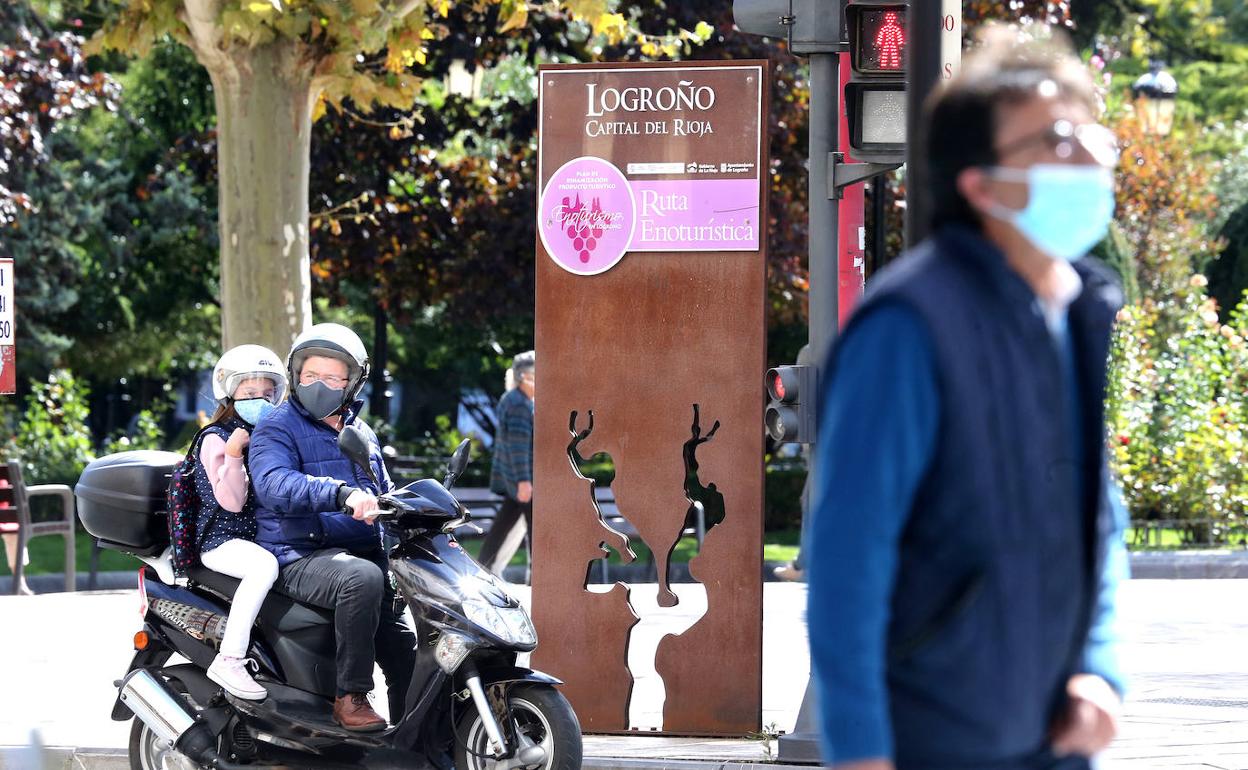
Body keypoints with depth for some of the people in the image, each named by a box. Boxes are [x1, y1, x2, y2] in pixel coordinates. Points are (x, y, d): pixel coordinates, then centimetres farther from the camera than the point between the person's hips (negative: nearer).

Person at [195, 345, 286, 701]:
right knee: (264, 565, -36)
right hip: (223, 539, -8)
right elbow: (231, 501, -15)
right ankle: (229, 660, -39)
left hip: (264, 535, 8)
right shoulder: (216, 439, -6)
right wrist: (233, 455, -26)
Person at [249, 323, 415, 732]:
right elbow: (276, 484, -23)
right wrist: (342, 494, -39)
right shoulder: (276, 430, -2)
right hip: (301, 557, -7)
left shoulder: (362, 434, 23)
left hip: (366, 553, 7)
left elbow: (384, 499, 31)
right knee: (362, 577, -37)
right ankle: (351, 697, -30)